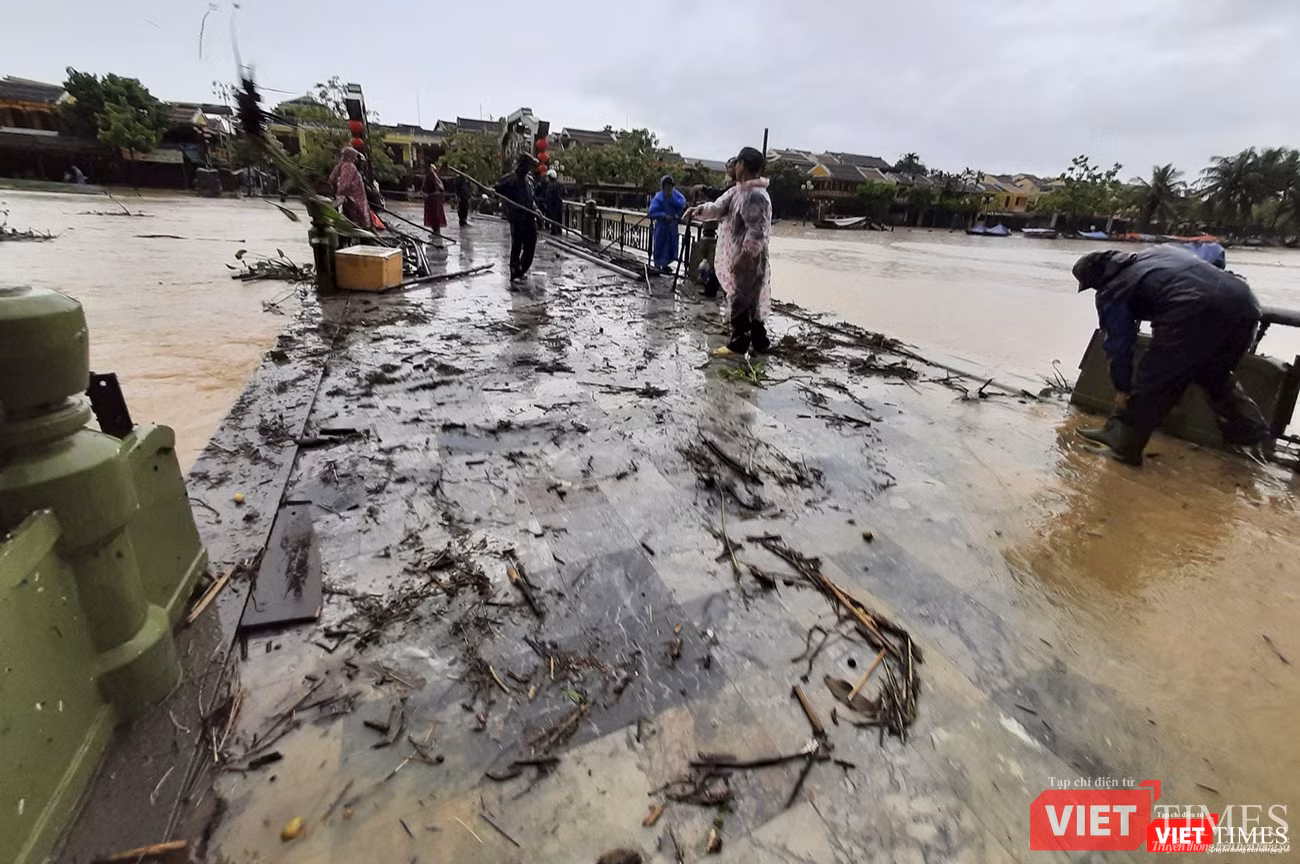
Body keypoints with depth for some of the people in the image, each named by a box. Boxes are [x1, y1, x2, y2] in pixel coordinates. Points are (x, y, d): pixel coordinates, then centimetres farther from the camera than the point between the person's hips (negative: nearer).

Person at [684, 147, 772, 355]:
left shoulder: (756, 195, -20)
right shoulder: (738, 190, 13)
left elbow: (757, 230, -25)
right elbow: (719, 207, 7)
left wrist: (744, 256, -27)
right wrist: (700, 210, -11)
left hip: (748, 258, -10)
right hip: (737, 254, 10)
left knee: (741, 300, -2)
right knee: (751, 299, 15)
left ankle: (739, 344, 9)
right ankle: (759, 340, 25)